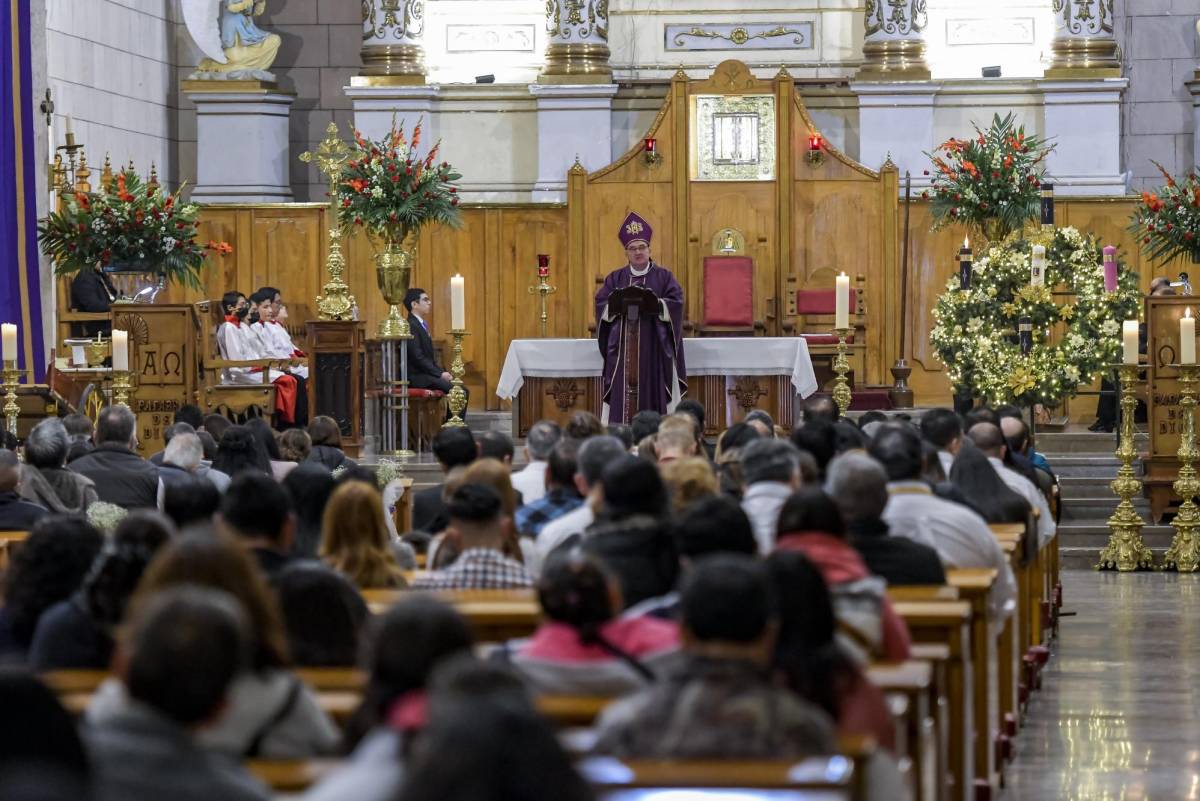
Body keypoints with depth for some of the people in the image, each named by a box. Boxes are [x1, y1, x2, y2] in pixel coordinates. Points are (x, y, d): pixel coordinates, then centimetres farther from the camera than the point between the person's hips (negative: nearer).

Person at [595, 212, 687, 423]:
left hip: (653, 346, -1)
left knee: (652, 391, -4)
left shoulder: (663, 276, 8)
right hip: (622, 348, 1)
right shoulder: (615, 278, 14)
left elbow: (675, 302, -3)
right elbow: (601, 304, 4)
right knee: (622, 394, -4)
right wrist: (619, 306, -15)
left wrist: (654, 304, -20)